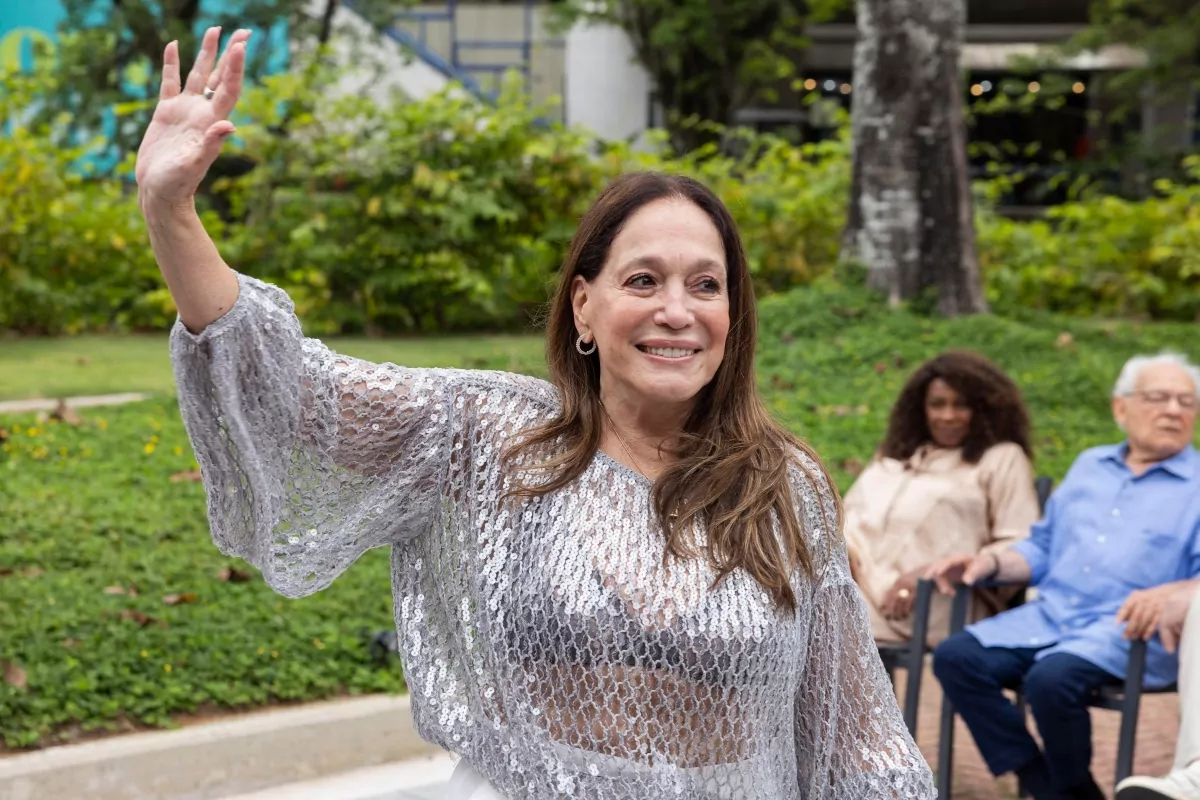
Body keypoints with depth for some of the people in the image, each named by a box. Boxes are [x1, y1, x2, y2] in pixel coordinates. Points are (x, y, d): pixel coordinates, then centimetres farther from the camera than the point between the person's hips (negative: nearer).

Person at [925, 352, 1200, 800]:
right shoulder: (1089, 466, 22)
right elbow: (1044, 548, 24)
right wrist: (991, 564, 5)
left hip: (1133, 632, -6)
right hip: (1049, 615, 6)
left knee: (1052, 678, -34)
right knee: (956, 657, -17)